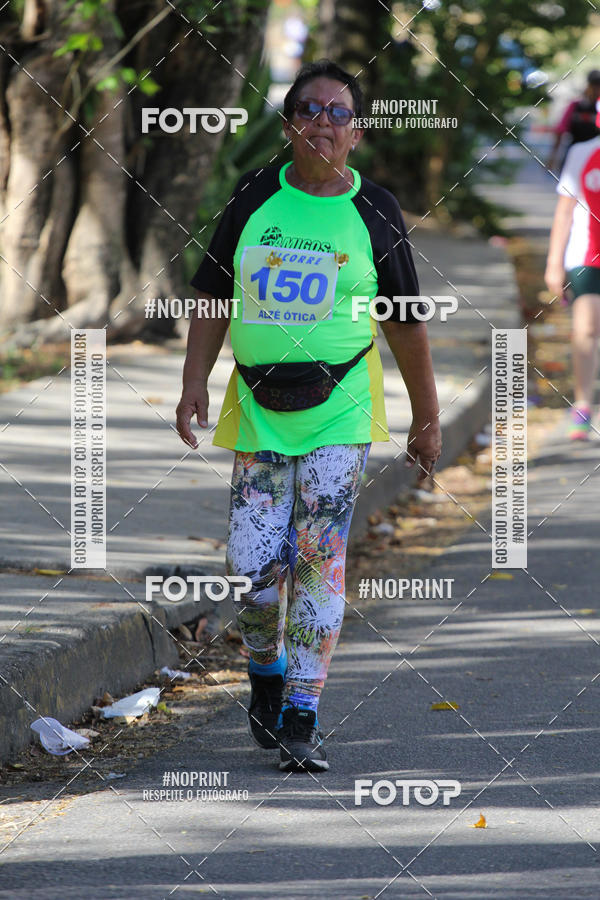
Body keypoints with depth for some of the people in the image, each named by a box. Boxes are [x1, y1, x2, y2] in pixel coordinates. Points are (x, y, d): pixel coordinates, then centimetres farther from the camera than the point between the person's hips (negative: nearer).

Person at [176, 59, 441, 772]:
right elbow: (214, 297, 10)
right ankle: (266, 674, 27)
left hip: (338, 410, -2)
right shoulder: (255, 197, 5)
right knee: (251, 565, -3)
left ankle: (301, 720, -7)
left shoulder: (373, 211, 1)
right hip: (258, 410, 2)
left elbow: (406, 324, 7)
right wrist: (195, 384, -1)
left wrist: (427, 420, 9)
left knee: (319, 562, -10)